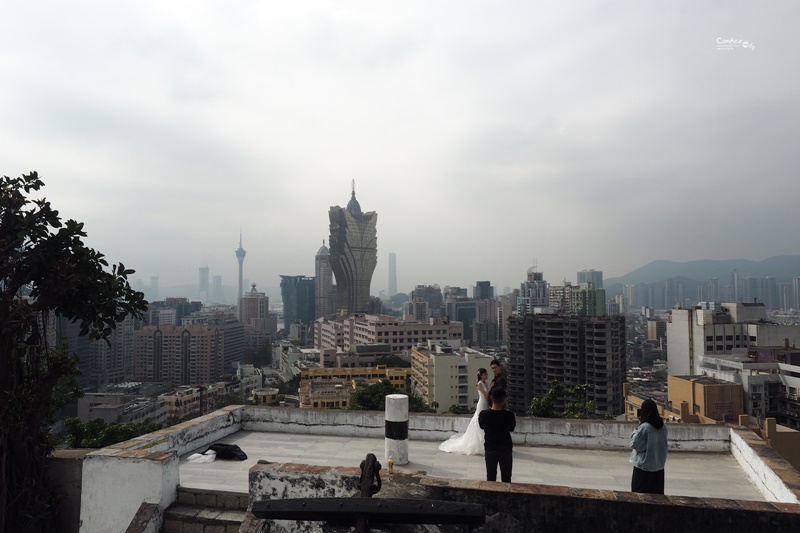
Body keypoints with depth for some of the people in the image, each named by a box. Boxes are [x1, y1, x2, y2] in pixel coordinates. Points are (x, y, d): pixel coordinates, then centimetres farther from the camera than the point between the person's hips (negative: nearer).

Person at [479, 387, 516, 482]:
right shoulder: (509, 415, -18)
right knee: (506, 478, 11)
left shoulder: (483, 414, -15)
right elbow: (512, 428, 1)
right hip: (505, 449, -1)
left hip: (490, 449, 1)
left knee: (490, 478, 11)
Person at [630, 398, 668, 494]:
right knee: (657, 493, 14)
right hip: (659, 465, 6)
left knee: (640, 494, 5)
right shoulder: (663, 426, 0)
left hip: (644, 466, -6)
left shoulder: (644, 427, -19)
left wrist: (635, 431, 1)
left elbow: (634, 444, -15)